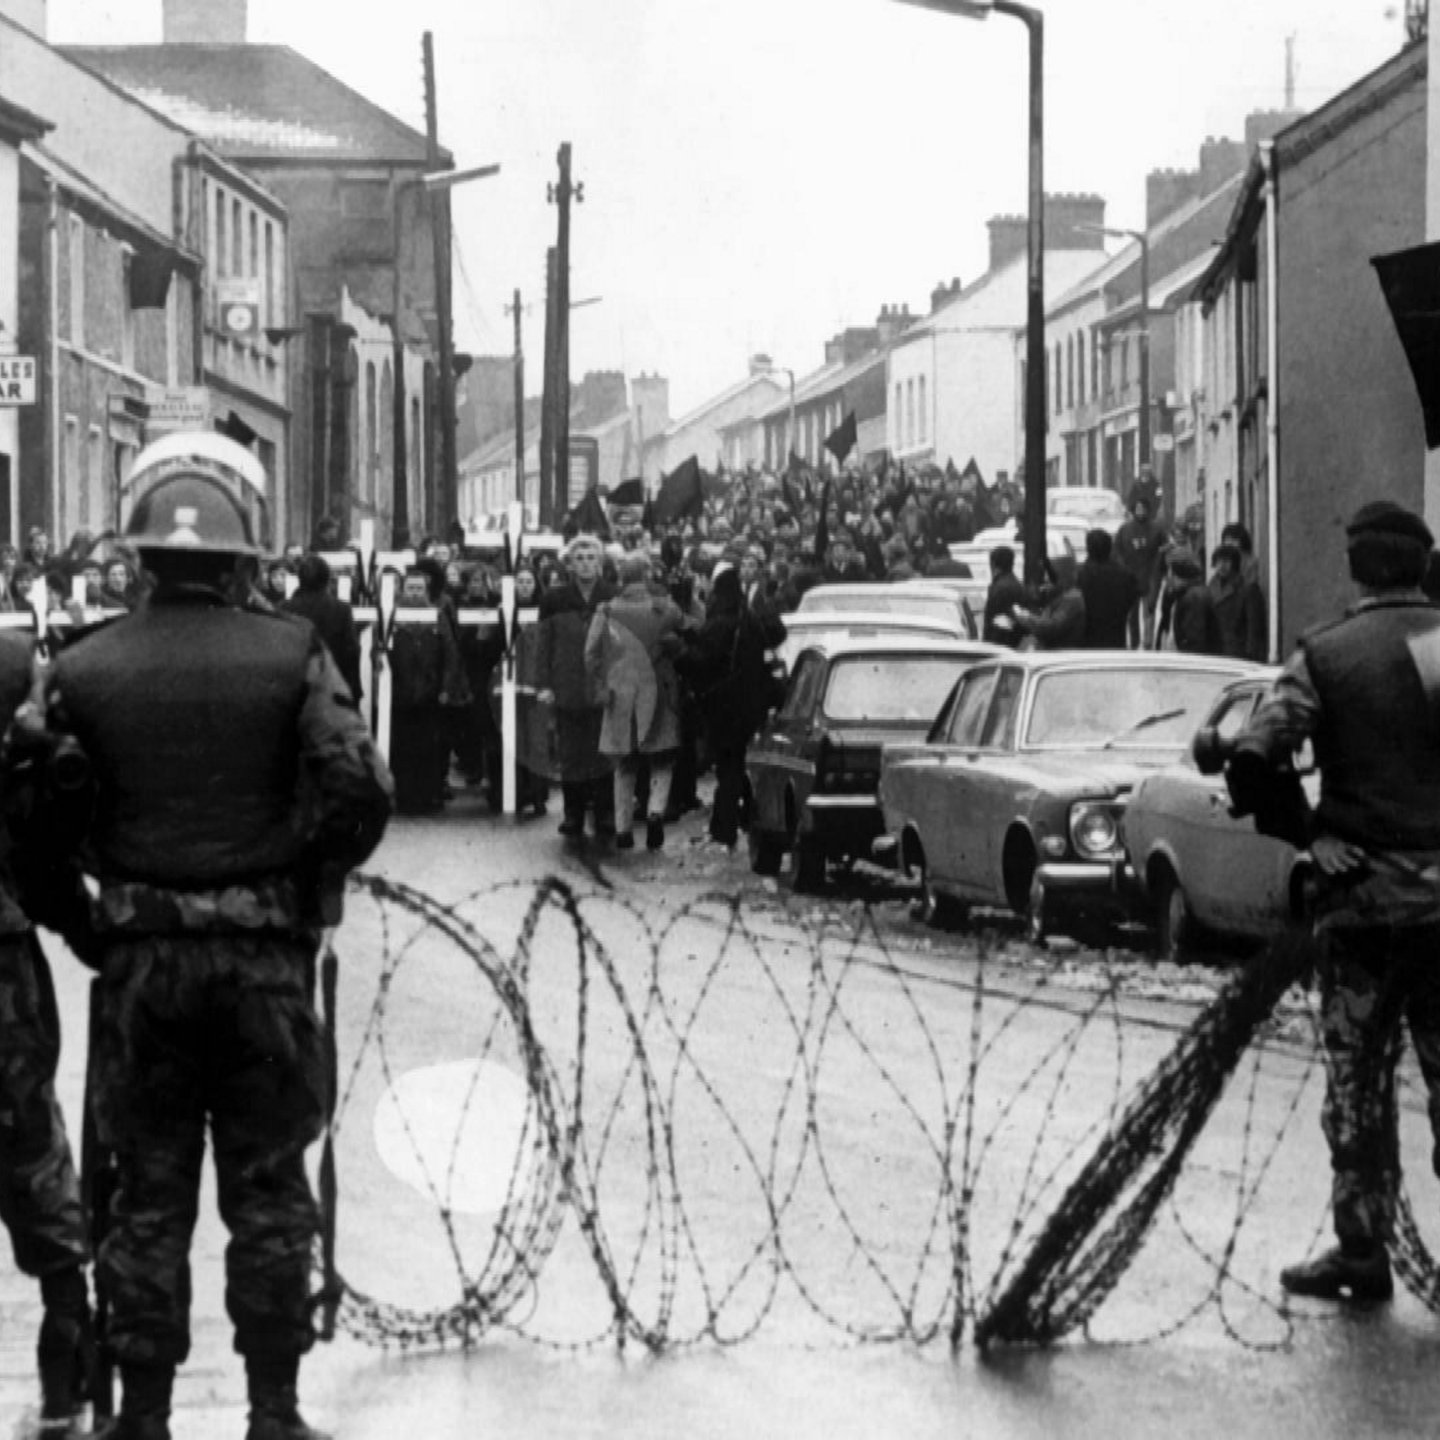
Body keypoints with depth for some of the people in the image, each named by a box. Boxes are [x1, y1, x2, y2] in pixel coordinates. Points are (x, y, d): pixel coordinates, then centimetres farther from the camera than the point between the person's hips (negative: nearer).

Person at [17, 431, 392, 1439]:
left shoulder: (84, 669, -5)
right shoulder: (291, 656, -8)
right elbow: (360, 789, -15)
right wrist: (314, 870, 3)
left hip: (139, 955, 1)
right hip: (266, 952, -1)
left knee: (149, 1195, 10)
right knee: (268, 1194, 9)